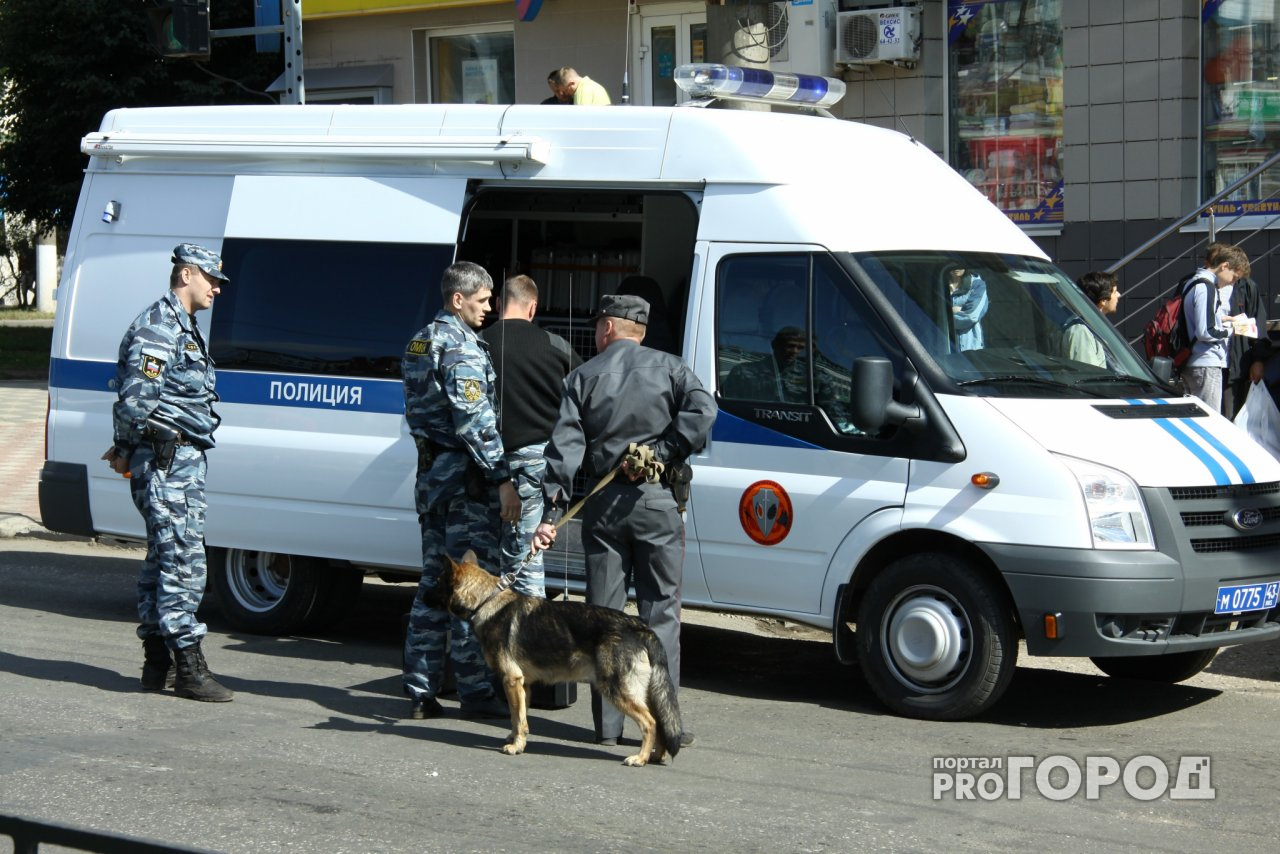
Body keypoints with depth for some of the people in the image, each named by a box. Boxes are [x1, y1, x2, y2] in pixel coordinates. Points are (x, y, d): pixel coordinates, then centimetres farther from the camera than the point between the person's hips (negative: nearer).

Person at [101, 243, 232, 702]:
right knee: (183, 560, -10)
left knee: (164, 559, 13)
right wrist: (128, 448, -5)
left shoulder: (185, 329, 19)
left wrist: (126, 450, 17)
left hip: (182, 461, 10)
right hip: (167, 462, -10)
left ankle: (157, 663, 20)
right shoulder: (158, 329, -14)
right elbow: (134, 401, -20)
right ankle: (188, 667, -8)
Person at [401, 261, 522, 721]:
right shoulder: (462, 348, -14)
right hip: (465, 480, -9)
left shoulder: (420, 343, 15)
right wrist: (502, 479, -20)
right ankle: (477, 690, 1)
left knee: (434, 580, 12)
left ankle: (420, 690, 13)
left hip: (430, 475, 9)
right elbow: (475, 421, -21)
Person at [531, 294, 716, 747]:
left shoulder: (583, 378, 7)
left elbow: (564, 448, -1)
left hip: (602, 504, 2)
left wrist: (552, 513, -5)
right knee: (660, 613, 2)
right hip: (657, 502, -1)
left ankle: (607, 722, 9)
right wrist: (660, 454, -10)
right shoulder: (669, 368, 4)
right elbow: (702, 411, -15)